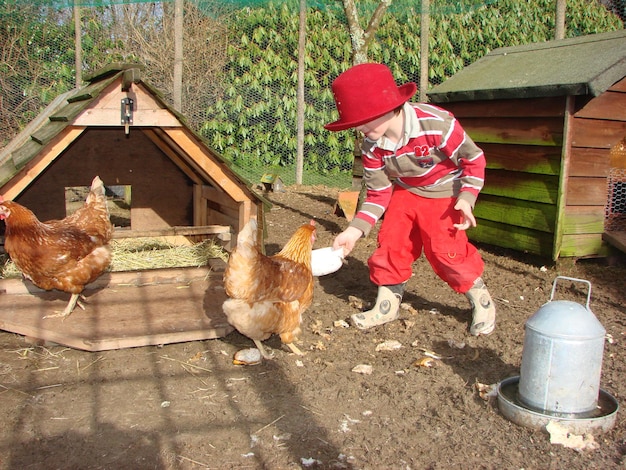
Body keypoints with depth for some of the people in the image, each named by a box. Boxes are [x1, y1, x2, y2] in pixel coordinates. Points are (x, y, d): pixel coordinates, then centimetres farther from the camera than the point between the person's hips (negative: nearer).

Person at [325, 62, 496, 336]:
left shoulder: (436, 124, -32)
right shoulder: (372, 146, -16)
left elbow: (473, 159, -17)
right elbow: (378, 193, -7)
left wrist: (466, 198, -27)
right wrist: (355, 230, -17)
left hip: (444, 193, -5)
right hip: (405, 191, 5)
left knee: (445, 249, -12)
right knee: (390, 242, -5)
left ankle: (481, 300, 11)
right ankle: (387, 304, 13)